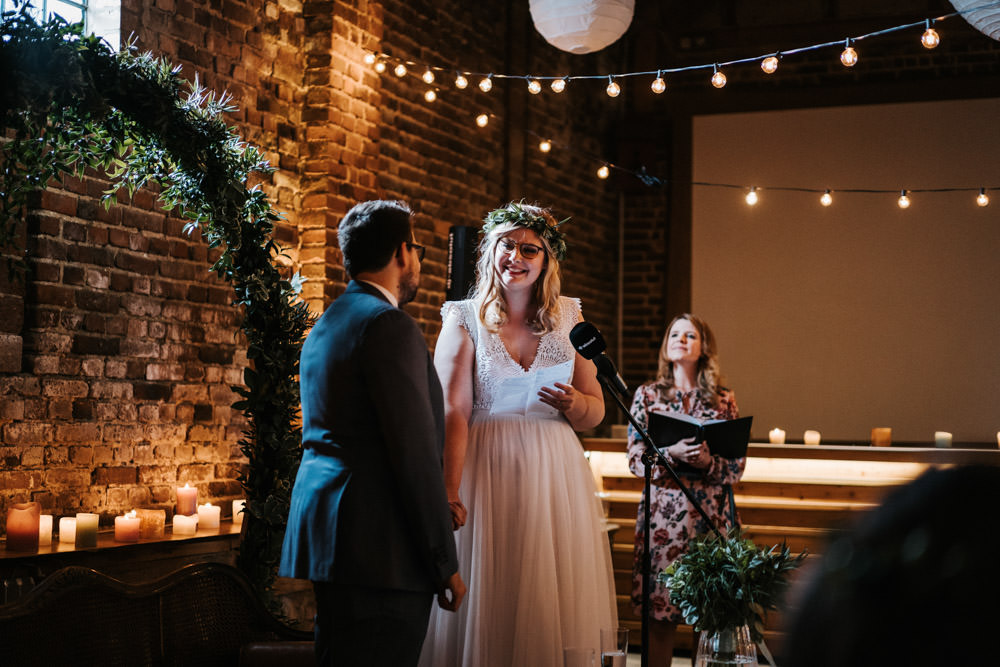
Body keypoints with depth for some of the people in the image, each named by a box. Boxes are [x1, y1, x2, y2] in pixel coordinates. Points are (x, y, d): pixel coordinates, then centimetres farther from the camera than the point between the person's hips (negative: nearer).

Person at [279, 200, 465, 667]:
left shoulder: (324, 326, 18)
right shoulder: (388, 324, -12)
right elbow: (416, 454, -17)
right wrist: (445, 563, -12)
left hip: (326, 541, 10)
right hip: (381, 552, -10)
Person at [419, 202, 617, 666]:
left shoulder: (568, 318, 10)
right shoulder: (464, 320, 1)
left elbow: (596, 412, 12)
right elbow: (452, 413, -10)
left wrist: (574, 403, -12)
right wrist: (450, 494, -22)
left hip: (554, 475, 3)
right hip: (487, 472, -3)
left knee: (554, 603, 4)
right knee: (484, 605, -1)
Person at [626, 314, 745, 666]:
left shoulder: (723, 400, 7)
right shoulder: (647, 395, 7)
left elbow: (737, 467, 5)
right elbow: (635, 459, 1)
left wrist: (707, 460, -14)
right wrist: (671, 452, -17)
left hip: (711, 514, 1)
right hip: (662, 513, 0)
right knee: (660, 615, -2)